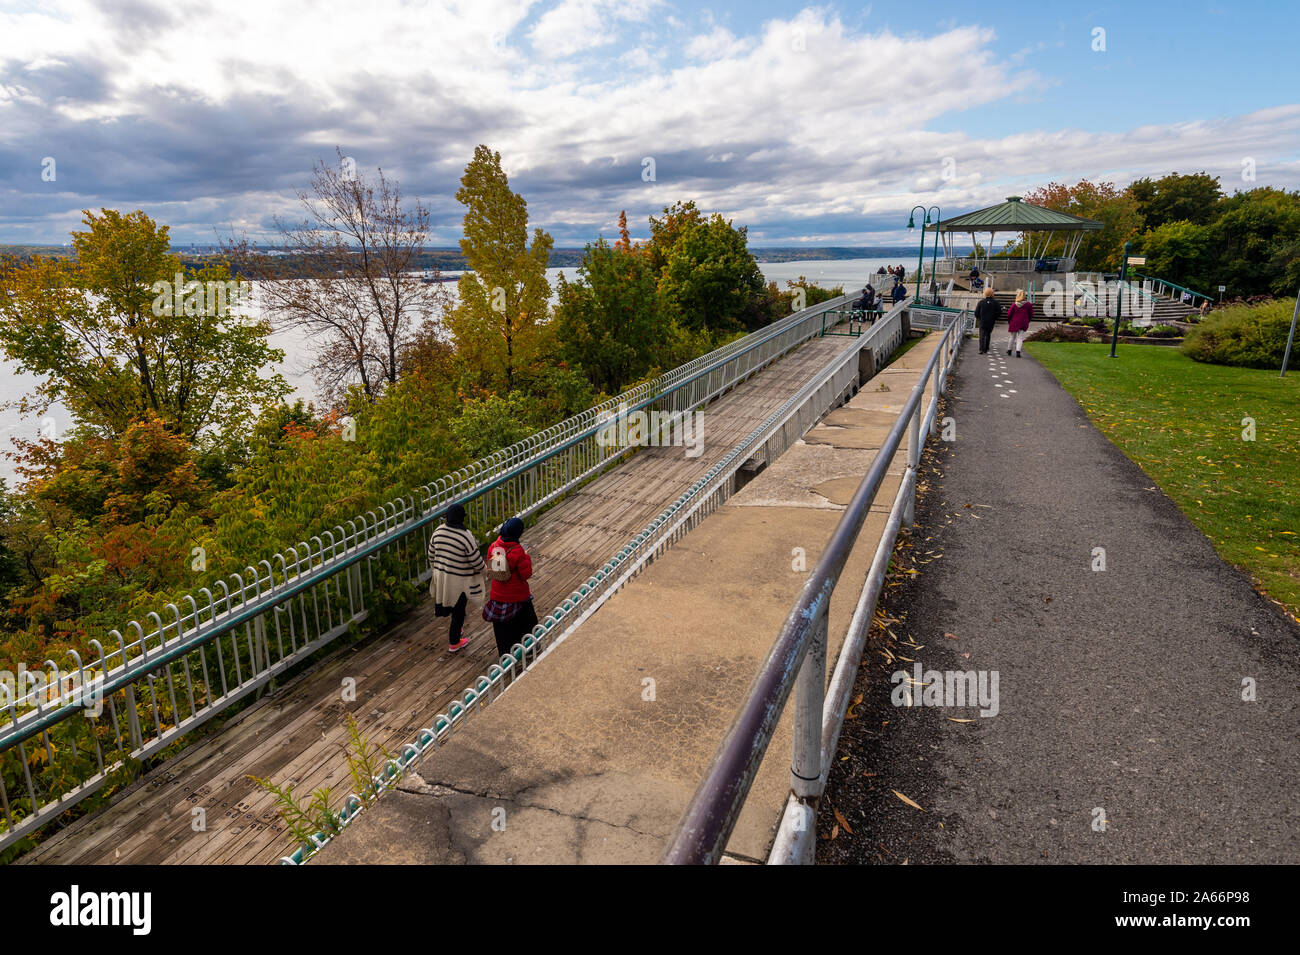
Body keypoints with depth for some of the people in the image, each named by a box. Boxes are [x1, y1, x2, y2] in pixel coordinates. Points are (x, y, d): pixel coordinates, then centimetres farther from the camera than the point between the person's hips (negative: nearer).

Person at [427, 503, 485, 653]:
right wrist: (484, 569, 4)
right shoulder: (466, 537, -24)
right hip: (460, 580, -5)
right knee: (458, 610, 12)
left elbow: (431, 555, 6)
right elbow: (476, 561, -17)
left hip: (441, 576, 5)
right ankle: (454, 643, 26)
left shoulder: (438, 532, -7)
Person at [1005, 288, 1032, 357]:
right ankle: (1018, 351, -12)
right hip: (1023, 323, 0)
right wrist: (1027, 321, 19)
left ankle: (1009, 350, 26)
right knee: (1020, 338, 2)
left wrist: (1009, 321, 12)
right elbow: (1031, 314, 3)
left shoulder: (1014, 305, -10)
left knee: (1012, 337, 14)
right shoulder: (1028, 305, -5)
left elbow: (1009, 314, -6)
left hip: (1014, 323, 0)